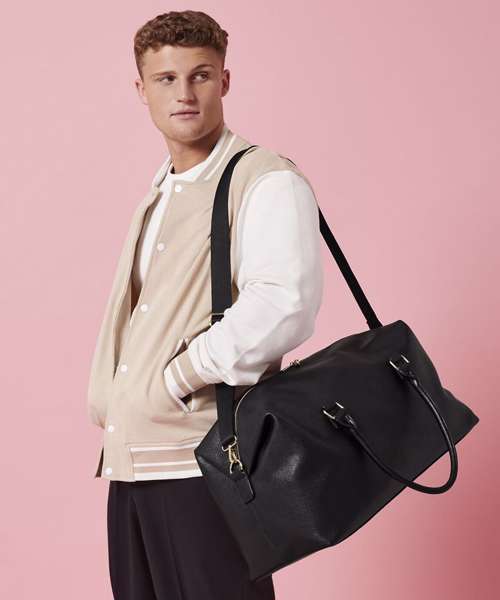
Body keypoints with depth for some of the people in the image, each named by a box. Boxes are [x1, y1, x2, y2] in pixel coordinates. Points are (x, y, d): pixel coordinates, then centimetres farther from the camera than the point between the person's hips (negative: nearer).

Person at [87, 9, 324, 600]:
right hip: (131, 460, 8)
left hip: (205, 462, -8)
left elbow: (283, 307, -24)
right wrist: (107, 405, 10)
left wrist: (177, 380, -17)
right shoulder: (158, 193, 19)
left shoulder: (266, 181, -9)